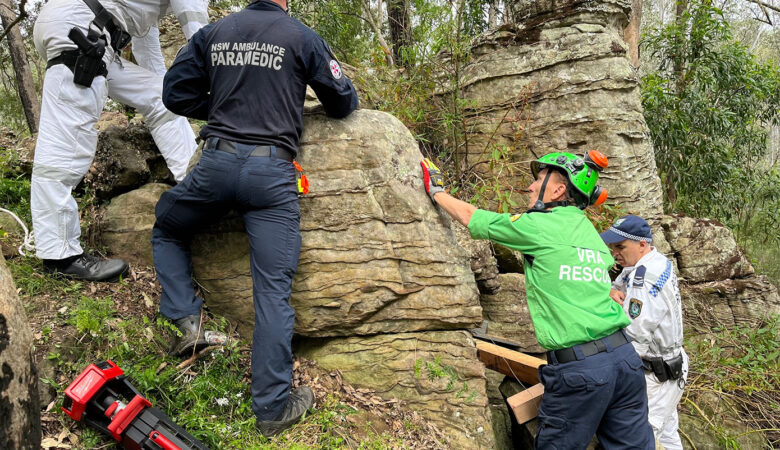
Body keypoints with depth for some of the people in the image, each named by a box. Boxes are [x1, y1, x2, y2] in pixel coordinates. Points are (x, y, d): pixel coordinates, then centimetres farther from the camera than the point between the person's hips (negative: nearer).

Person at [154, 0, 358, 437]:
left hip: (217, 162, 3)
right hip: (272, 171, -2)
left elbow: (176, 94, 12)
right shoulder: (303, 37, 5)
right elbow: (344, 103, 11)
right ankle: (273, 406, 3)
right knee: (273, 289, -2)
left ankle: (186, 318, 14)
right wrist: (304, 100, 32)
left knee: (167, 229, 30)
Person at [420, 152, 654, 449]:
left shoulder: (537, 226, -5)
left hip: (579, 370, -7)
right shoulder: (591, 233, 15)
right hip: (625, 357, 7)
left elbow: (470, 217, 6)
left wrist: (436, 191, 22)